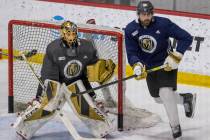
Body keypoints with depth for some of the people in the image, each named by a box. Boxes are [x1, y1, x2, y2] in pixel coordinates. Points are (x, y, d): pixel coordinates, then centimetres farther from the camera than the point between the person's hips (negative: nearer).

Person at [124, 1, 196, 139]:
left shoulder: (164, 24, -25)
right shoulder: (130, 29, -15)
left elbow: (186, 38, -20)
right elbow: (131, 53, -12)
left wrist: (176, 57, -27)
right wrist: (137, 66, -32)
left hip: (166, 63, -5)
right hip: (149, 66, 5)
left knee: (165, 92, -22)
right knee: (158, 98, 14)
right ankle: (186, 98, 42)